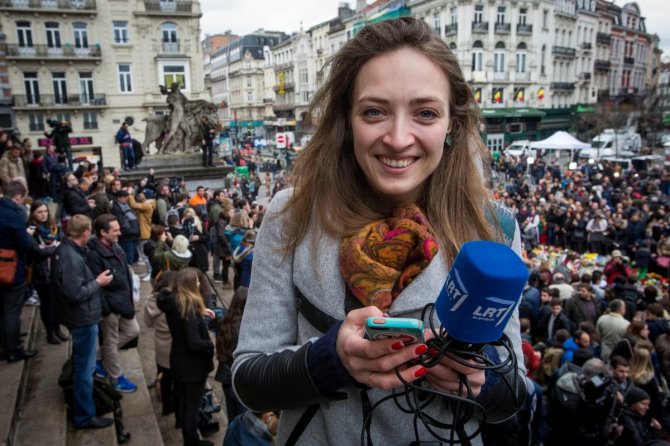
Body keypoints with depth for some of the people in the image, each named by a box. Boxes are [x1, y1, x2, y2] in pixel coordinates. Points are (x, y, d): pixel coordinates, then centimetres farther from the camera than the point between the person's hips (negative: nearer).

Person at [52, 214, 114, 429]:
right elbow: (76, 293, -28)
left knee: (82, 364, 27)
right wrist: (98, 282, -16)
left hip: (80, 316, 10)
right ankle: (84, 416, 16)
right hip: (83, 318, -10)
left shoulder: (64, 249, 4)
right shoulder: (72, 257, -28)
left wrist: (93, 279, 5)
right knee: (85, 367, 3)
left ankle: (82, 399, 47)